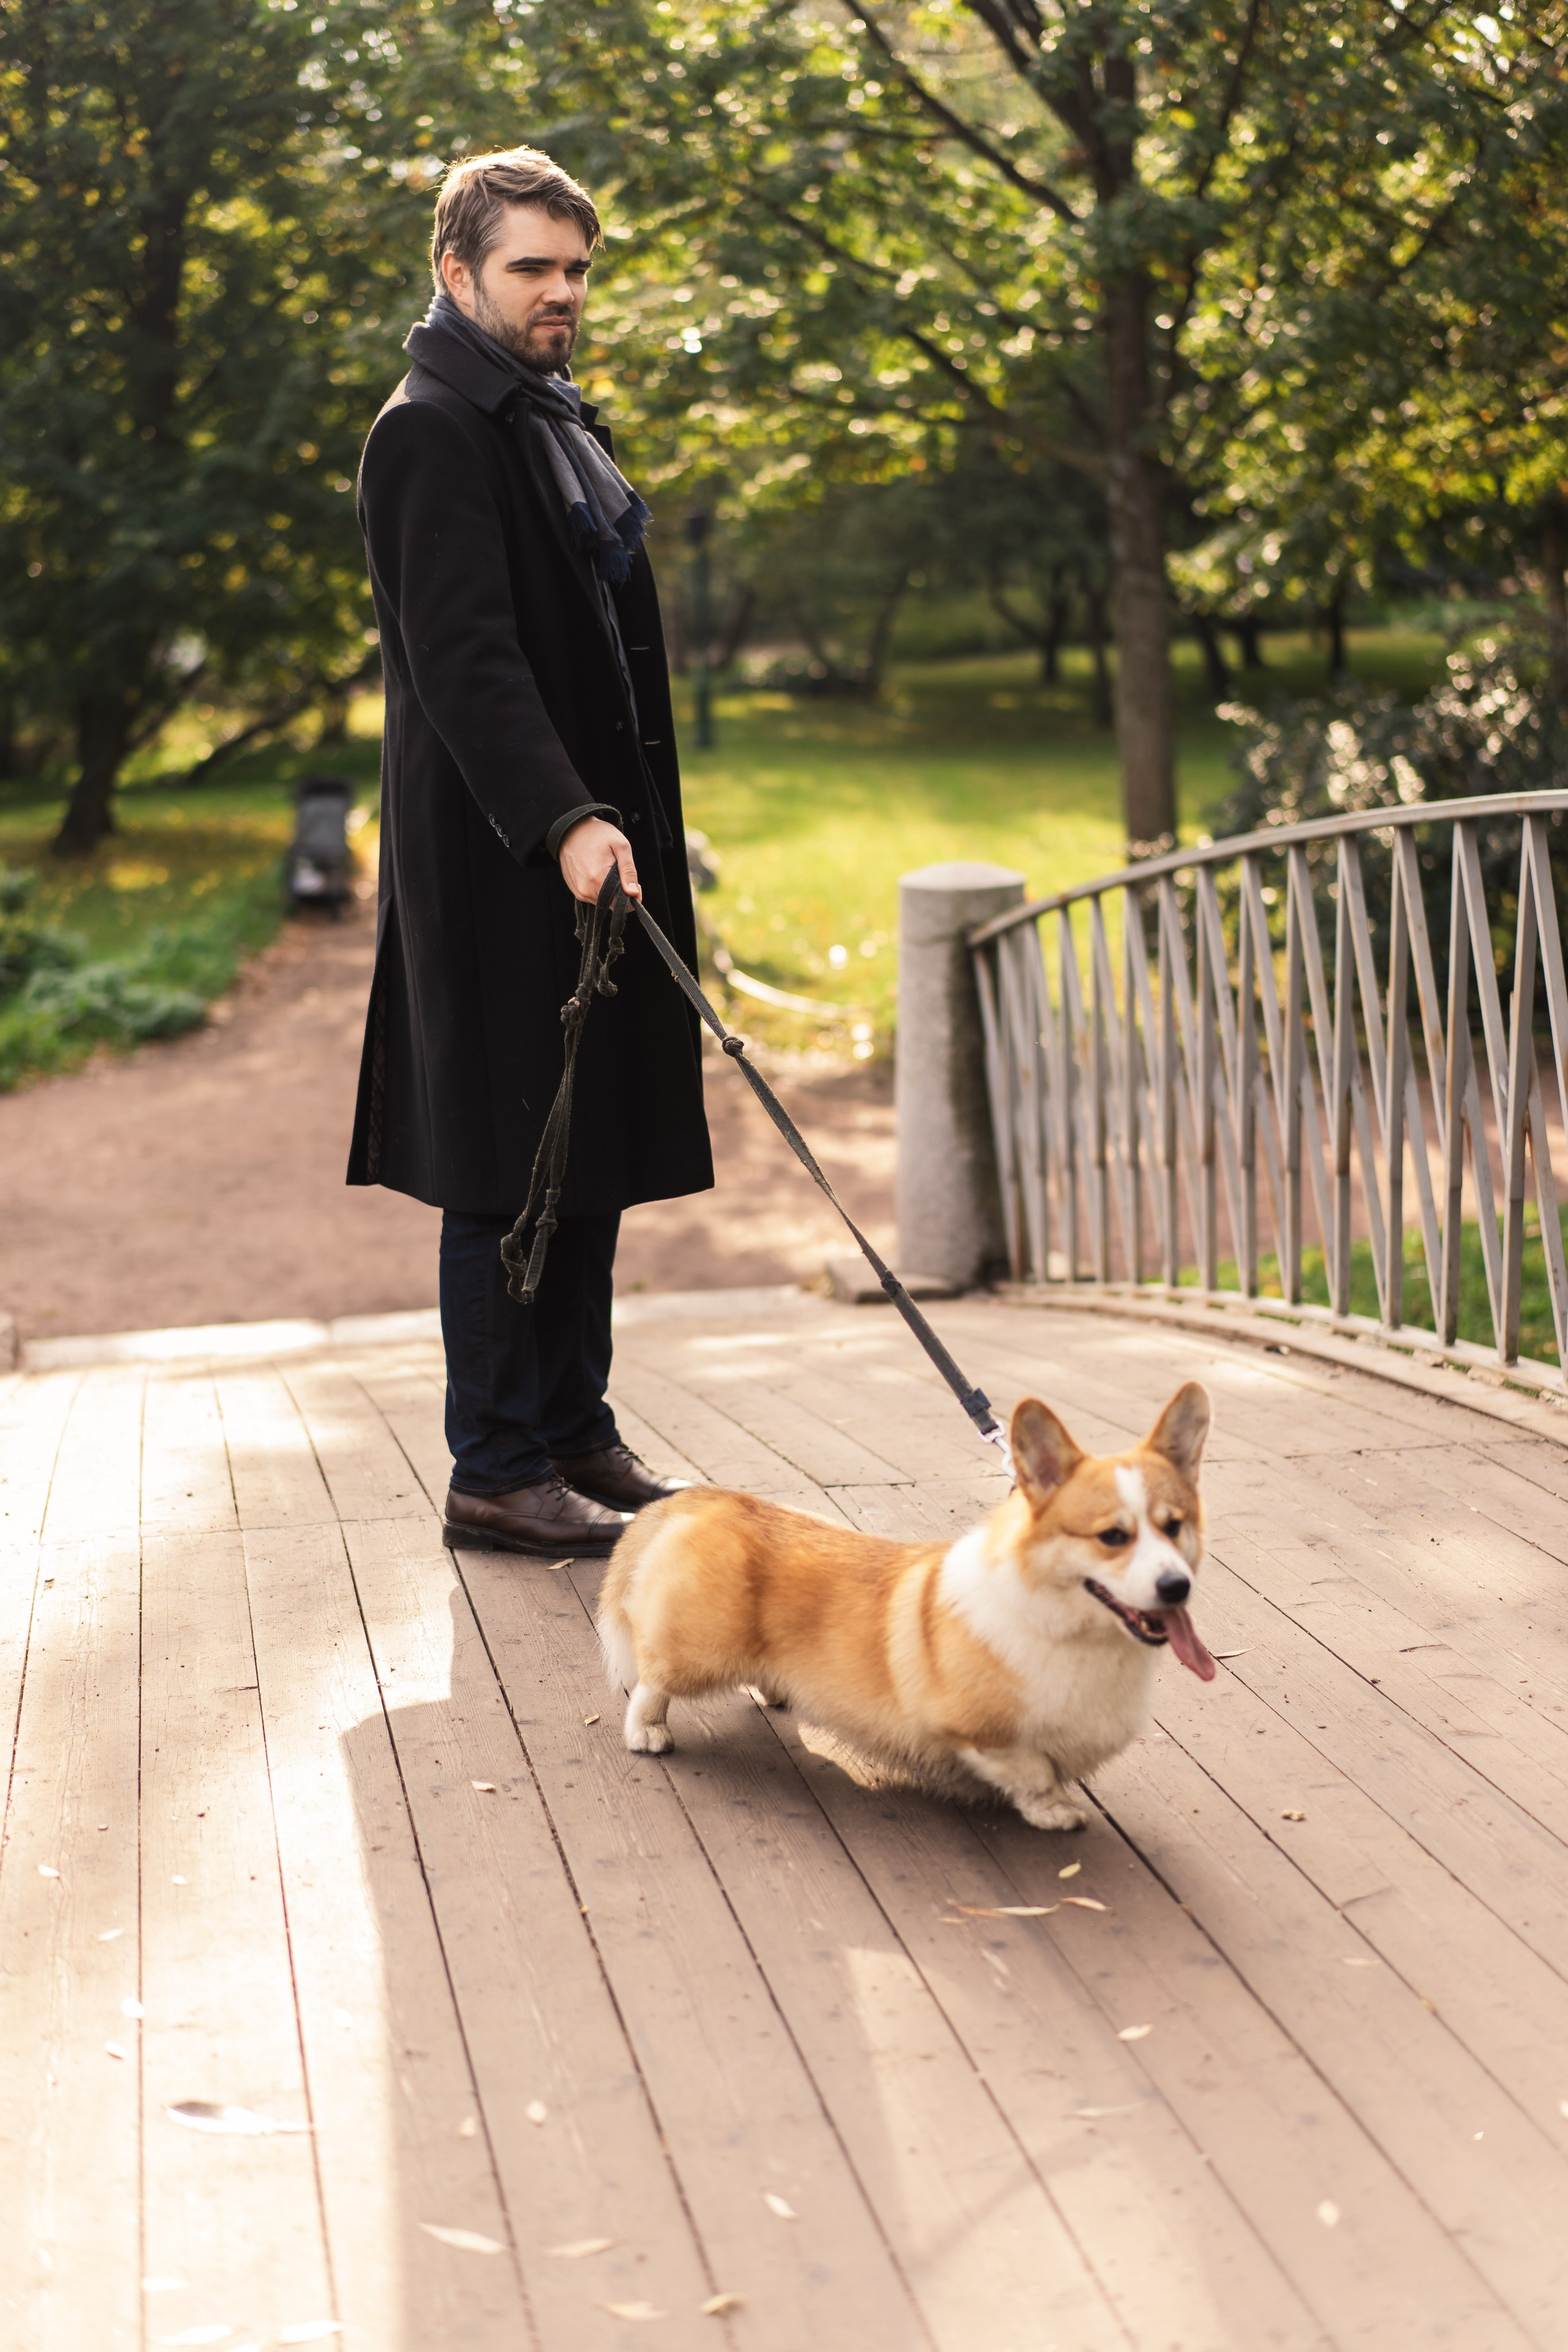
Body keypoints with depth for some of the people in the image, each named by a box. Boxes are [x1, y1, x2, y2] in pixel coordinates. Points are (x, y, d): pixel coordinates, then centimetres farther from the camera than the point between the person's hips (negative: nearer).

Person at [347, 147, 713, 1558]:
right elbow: (464, 654, -21)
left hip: (591, 839, 9)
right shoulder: (433, 430, -11)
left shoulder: (559, 420, 20)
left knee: (592, 1154, 12)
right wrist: (564, 820, -30)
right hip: (498, 861, -9)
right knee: (511, 1165, -5)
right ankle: (499, 1472, 2)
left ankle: (575, 1433, 21)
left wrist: (622, 820, 18)